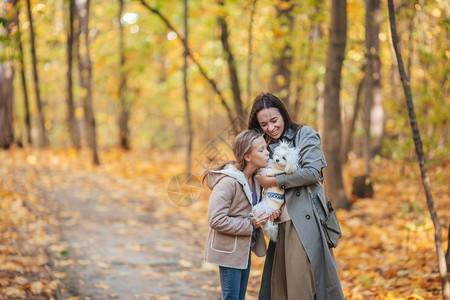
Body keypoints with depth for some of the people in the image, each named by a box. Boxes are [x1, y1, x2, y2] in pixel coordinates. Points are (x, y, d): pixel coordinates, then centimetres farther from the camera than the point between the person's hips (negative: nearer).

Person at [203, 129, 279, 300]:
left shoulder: (255, 179, 5)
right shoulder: (227, 182, -22)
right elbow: (216, 220, -25)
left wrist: (267, 213, -1)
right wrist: (250, 224, -23)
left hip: (245, 248, 8)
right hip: (228, 250, -8)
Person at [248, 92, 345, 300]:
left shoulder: (304, 134, 2)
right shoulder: (268, 147, 20)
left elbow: (312, 172, -11)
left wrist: (274, 181, -8)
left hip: (304, 220, -6)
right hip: (281, 223, 6)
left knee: (303, 283, -9)